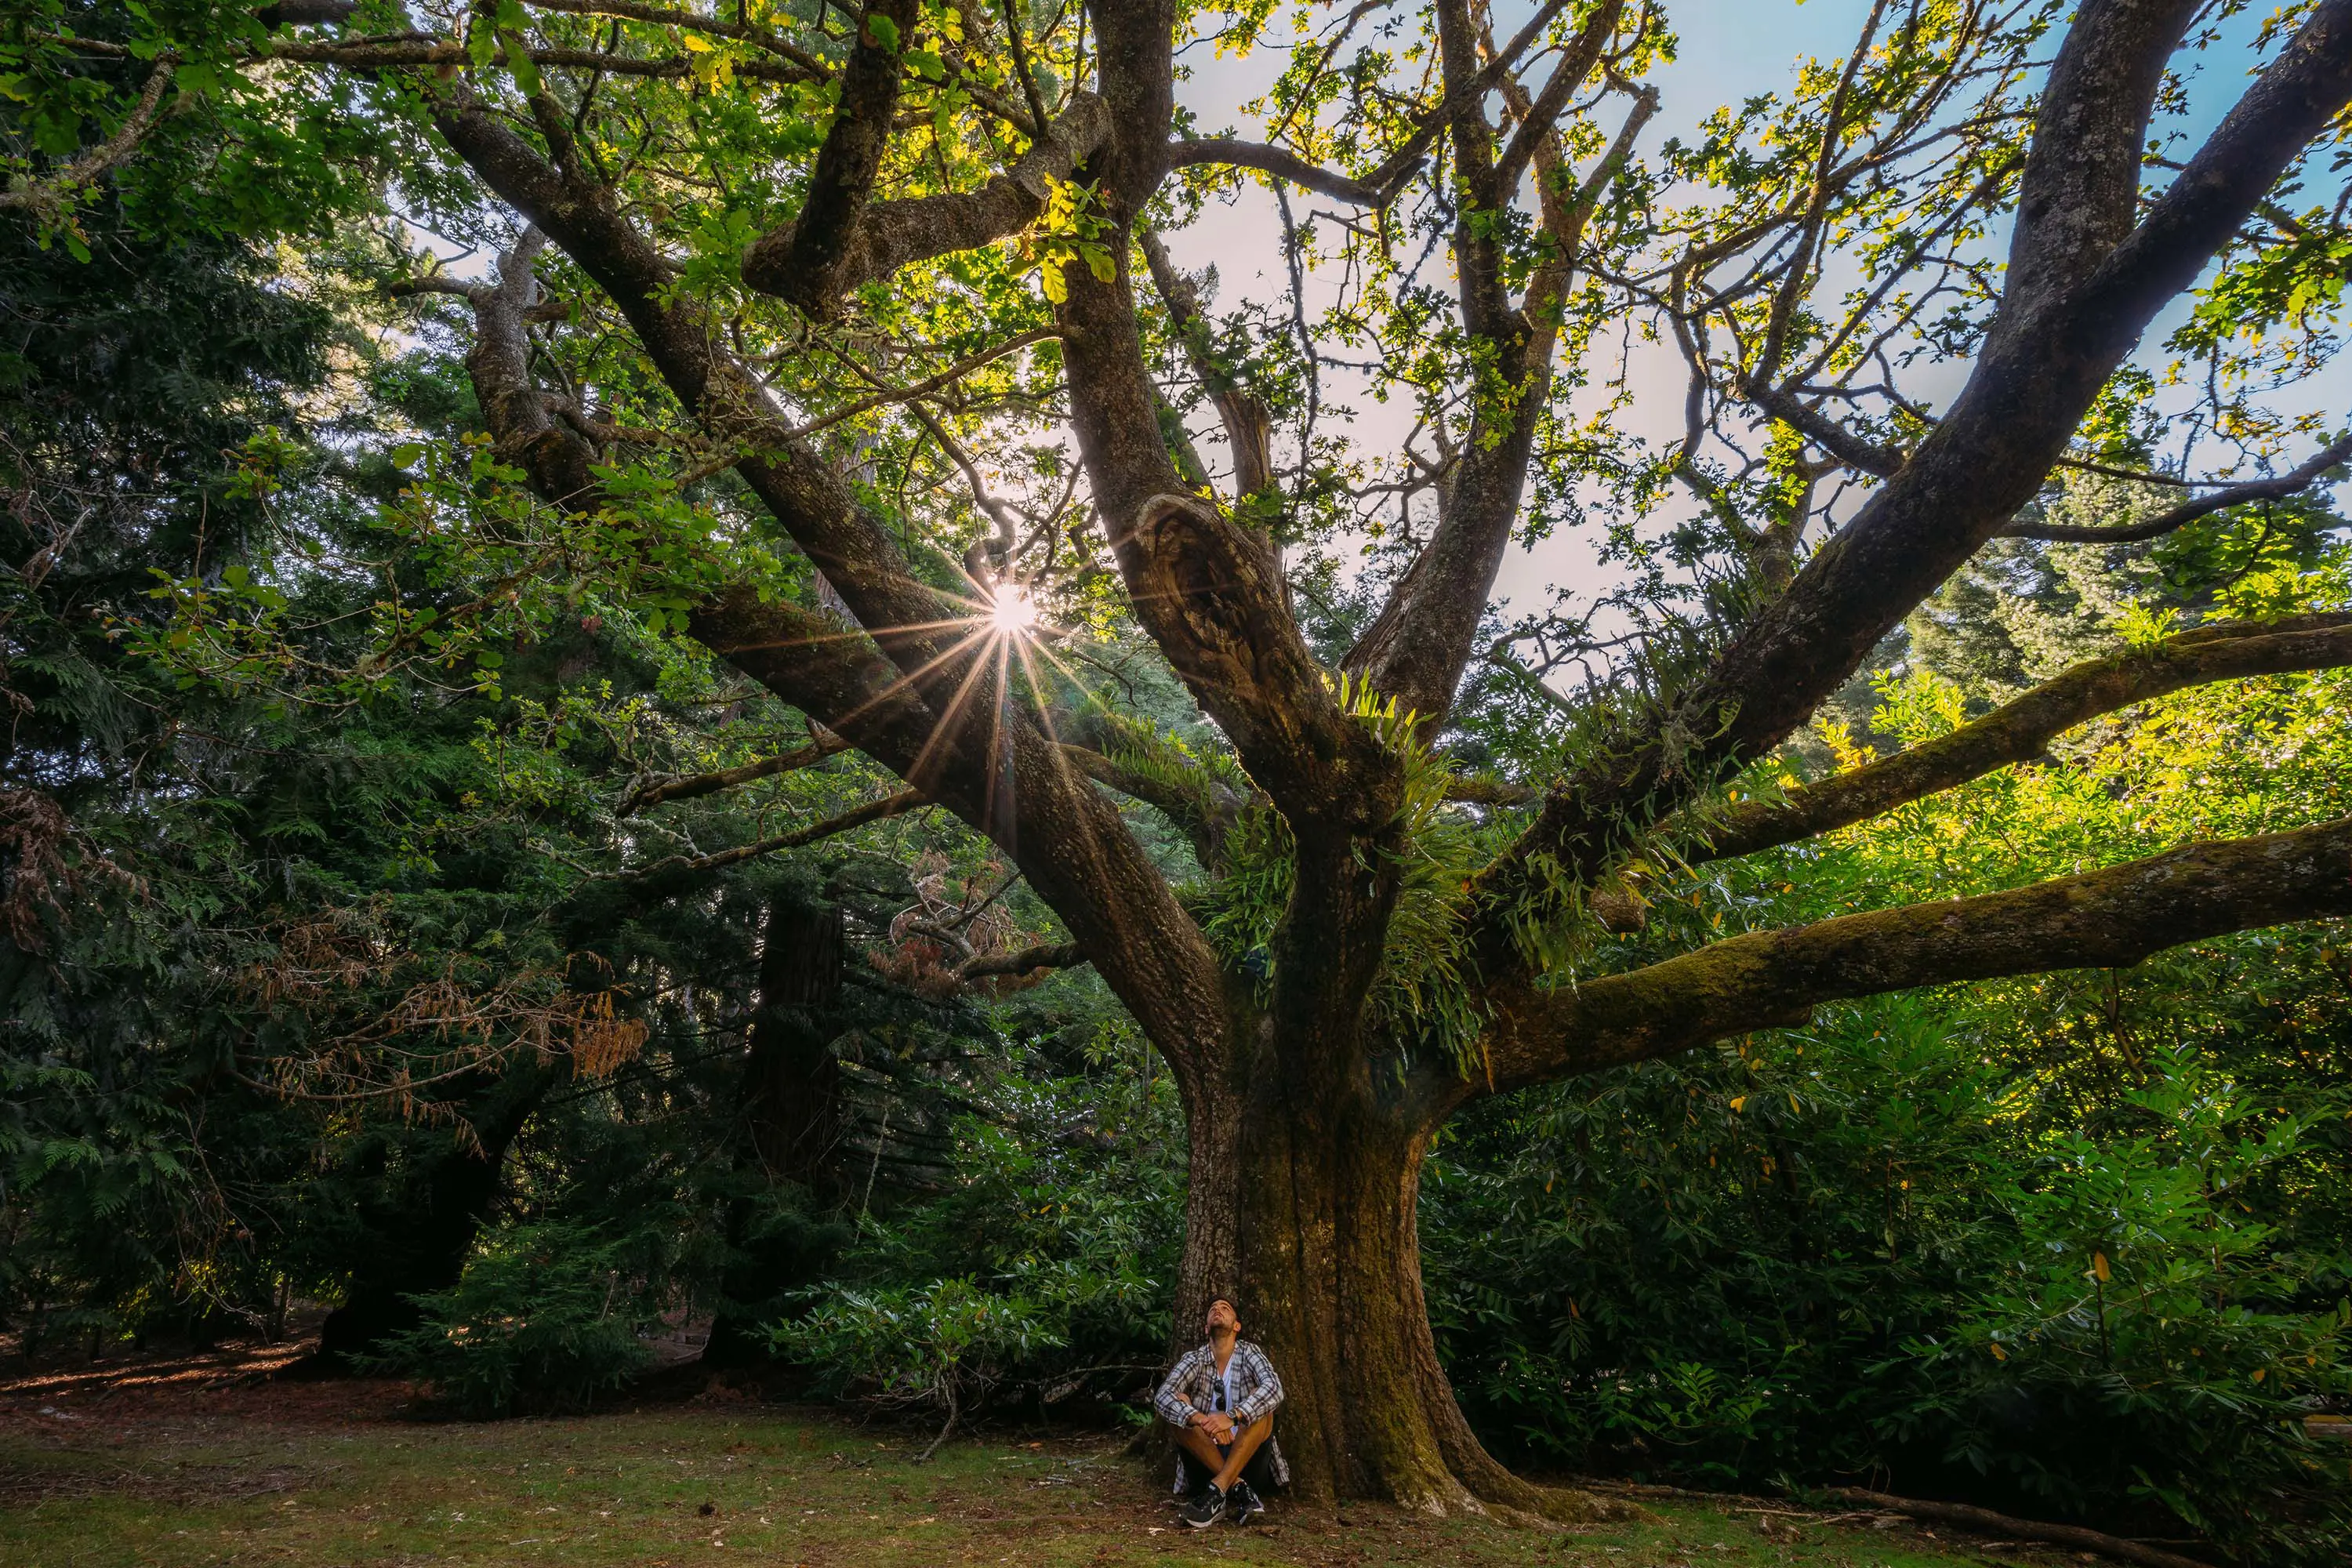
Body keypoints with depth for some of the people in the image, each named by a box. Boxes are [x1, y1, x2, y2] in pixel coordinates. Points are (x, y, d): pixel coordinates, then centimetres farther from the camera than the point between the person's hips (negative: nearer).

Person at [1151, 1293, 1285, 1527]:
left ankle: (1218, 1491, -33)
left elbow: (1274, 1389, -20)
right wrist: (1202, 1420, -36)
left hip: (1248, 1460, -1)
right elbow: (1162, 1397, -16)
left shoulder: (1248, 1353, 1)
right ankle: (1239, 1489, -29)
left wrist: (1232, 1416, -37)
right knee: (1179, 1403, -21)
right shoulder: (1194, 1359, 3)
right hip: (1205, 1461, 1)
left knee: (1260, 1401, -23)